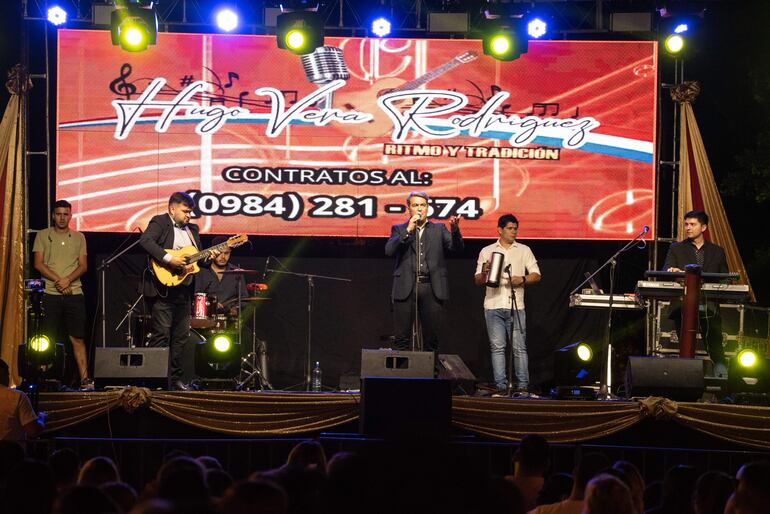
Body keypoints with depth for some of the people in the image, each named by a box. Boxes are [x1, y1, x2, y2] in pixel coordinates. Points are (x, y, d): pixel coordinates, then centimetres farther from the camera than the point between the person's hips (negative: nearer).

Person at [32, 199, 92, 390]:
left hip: (74, 294, 1)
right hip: (49, 294, -1)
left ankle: (84, 378, -3)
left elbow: (83, 266, 7)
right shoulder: (43, 235, 7)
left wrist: (68, 280, -12)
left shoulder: (79, 237, 12)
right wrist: (57, 280, -12)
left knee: (78, 338, -1)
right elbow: (38, 264, 0)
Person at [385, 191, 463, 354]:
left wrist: (455, 229, -17)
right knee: (402, 339, -2)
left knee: (431, 338, 1)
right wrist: (408, 230, -9)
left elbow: (456, 247, 2)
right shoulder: (399, 229, 13)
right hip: (406, 287, -1)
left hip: (431, 288, 1)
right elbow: (389, 250, -3)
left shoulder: (438, 229, 15)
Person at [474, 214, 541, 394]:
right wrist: (484, 273, -11)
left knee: (519, 347, -4)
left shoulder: (524, 250, 13)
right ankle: (501, 385, -2)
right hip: (493, 306, 0)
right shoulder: (486, 251, 13)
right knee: (497, 347, -3)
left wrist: (522, 280, -11)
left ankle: (522, 385, -3)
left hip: (516, 306, 0)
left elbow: (536, 275, 9)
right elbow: (477, 280, 11)